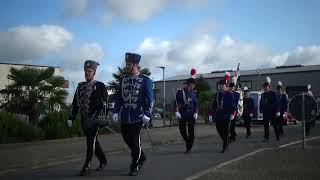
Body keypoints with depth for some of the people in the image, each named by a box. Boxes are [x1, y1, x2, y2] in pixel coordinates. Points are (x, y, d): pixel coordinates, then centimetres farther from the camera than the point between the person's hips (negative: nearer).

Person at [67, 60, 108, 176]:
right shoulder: (80, 86, 13)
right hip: (84, 119, 6)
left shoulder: (100, 86, -3)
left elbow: (104, 104, -9)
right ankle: (103, 161, 28)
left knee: (91, 142, -7)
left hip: (95, 119, -6)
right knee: (93, 141, 13)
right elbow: (75, 103, 15)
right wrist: (71, 118, 11)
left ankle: (86, 166, 0)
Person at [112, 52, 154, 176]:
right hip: (125, 116, 5)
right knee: (127, 138, 11)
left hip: (138, 116, -5)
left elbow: (149, 99, -5)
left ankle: (134, 166, 13)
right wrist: (116, 111, 4)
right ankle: (141, 157, 34)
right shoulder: (123, 80, 9)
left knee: (135, 141, 0)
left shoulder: (145, 80, -4)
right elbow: (119, 97, 12)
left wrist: (147, 114, -13)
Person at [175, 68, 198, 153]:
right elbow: (177, 102, -9)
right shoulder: (180, 92, -3)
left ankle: (189, 147, 10)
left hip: (191, 114, 2)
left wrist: (196, 113, -1)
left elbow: (196, 104, 11)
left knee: (191, 131, 1)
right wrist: (177, 112, -21)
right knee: (182, 130, 1)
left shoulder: (193, 93, 8)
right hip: (182, 114, -2)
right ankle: (188, 142, 28)